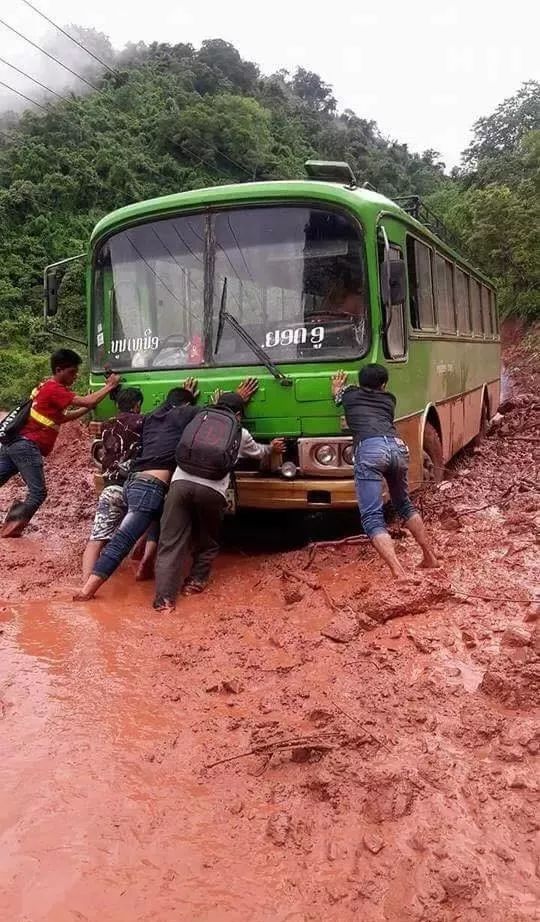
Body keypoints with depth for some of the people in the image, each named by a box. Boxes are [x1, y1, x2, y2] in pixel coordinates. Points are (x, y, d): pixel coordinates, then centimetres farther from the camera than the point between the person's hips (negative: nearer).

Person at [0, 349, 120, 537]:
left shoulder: (48, 387, 20)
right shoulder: (54, 389, -11)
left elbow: (62, 417, 24)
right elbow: (87, 401, -18)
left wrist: (89, 408, 16)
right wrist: (110, 385, -6)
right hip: (27, 446, -10)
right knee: (38, 493, -7)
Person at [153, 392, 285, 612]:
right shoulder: (241, 434, 21)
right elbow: (259, 453, 43)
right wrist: (272, 449, 65)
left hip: (181, 483, 2)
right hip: (211, 490, -1)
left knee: (171, 542, 2)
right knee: (208, 542, 23)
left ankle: (165, 597, -7)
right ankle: (196, 581, 16)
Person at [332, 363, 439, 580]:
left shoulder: (350, 393, 29)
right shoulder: (389, 399, 33)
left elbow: (337, 394, 52)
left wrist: (338, 389, 74)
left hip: (370, 449, -4)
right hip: (397, 446, 4)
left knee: (372, 517, -7)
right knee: (404, 504, 28)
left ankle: (398, 572, -24)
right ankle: (430, 556, 31)